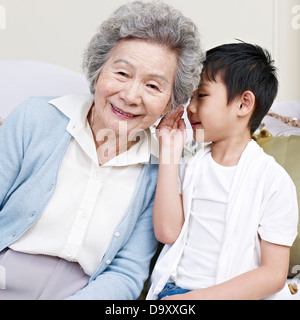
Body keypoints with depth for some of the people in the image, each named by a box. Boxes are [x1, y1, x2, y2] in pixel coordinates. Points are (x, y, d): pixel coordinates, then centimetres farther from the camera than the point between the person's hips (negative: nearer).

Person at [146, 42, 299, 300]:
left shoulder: (274, 180, -5)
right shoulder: (189, 162, 8)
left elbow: (274, 274, -6)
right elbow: (168, 232, -4)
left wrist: (196, 297, -15)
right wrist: (169, 151, -4)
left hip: (238, 293, -2)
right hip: (174, 288, 3)